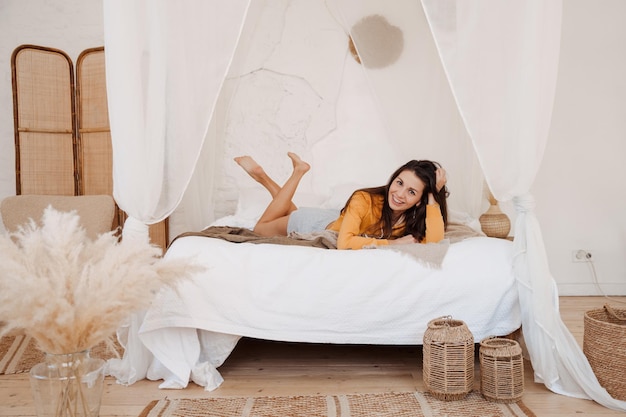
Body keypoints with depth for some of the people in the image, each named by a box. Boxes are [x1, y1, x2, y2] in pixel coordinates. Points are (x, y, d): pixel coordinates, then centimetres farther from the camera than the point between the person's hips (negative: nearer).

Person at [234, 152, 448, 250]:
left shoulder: (415, 217, -26)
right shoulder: (364, 199, -41)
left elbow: (434, 239, -45)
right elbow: (344, 243, -50)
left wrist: (434, 195, -42)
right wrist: (391, 243, -47)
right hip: (318, 224, -5)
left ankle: (263, 176, 39)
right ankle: (298, 172, 26)